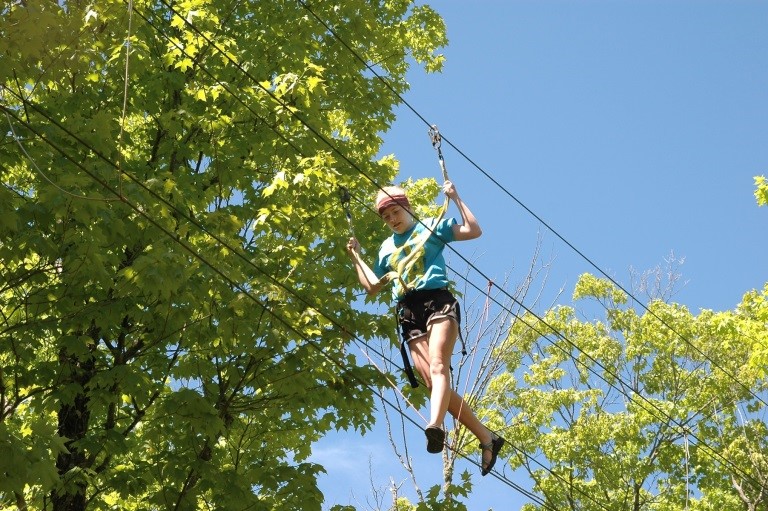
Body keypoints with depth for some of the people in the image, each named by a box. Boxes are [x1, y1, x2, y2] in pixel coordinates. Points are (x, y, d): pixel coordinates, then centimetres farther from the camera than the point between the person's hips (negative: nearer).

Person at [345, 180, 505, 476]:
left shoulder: (432, 226, 14)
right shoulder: (387, 248, 27)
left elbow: (474, 231, 4)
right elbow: (372, 286, 27)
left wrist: (455, 199, 2)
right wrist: (355, 256, 25)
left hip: (438, 302, -4)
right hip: (408, 314, 5)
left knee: (438, 366, -28)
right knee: (431, 381, -10)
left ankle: (435, 425, -53)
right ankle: (487, 438, -4)